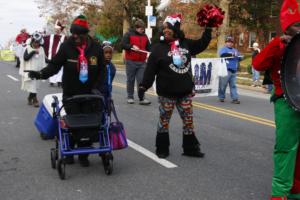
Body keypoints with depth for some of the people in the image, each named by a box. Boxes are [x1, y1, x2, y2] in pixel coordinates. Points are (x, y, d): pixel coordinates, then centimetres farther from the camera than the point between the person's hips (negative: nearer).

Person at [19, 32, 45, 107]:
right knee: (32, 86, -6)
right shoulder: (28, 48, -3)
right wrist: (33, 52, -20)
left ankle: (30, 98, 29)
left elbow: (42, 60, 11)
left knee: (34, 86, 10)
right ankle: (35, 100, -2)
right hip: (29, 70, -3)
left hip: (37, 71, 4)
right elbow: (25, 58, -14)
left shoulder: (41, 49, 6)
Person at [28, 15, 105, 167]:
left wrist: (96, 87, -5)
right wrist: (42, 74, -24)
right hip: (70, 93, -1)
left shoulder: (96, 48, -2)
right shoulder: (66, 46, -7)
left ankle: (84, 155, 15)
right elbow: (55, 65, -7)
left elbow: (102, 70, 5)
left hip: (89, 94, 1)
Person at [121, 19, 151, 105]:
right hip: (131, 61, -3)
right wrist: (132, 46, -18)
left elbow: (148, 47, 18)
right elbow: (123, 45, -7)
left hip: (142, 62, 3)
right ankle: (130, 97, 16)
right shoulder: (129, 34, 0)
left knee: (141, 80, -3)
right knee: (130, 80, 5)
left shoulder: (144, 36, 14)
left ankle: (142, 98, -4)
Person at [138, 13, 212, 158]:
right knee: (164, 121, 8)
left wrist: (208, 29, 11)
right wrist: (143, 86, -13)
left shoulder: (186, 43, 4)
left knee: (188, 121, 8)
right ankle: (162, 149, 21)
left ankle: (190, 148, 21)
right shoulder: (158, 48, -6)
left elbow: (201, 44, 18)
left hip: (185, 92, 3)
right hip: (166, 93, -3)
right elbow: (150, 69, -9)